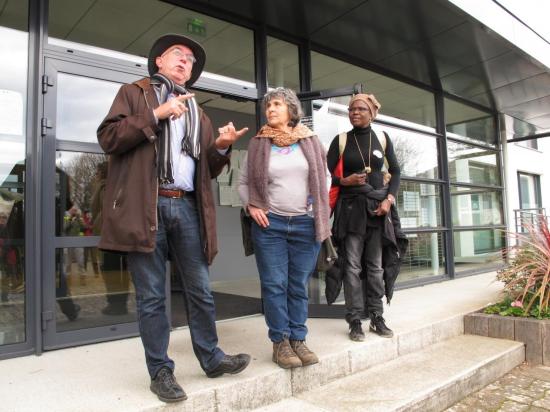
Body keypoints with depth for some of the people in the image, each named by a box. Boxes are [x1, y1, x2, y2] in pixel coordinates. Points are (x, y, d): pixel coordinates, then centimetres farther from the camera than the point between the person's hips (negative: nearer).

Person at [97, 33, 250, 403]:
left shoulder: (198, 113, 23)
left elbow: (207, 169, 20)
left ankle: (212, 358, 26)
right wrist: (157, 115, -8)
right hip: (145, 206, -4)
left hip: (186, 207, 4)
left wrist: (221, 147, 0)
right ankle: (161, 372, 18)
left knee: (201, 291, 10)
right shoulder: (134, 93, 11)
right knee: (152, 296, 3)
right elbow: (108, 137, -4)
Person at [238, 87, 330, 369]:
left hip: (306, 224, 1)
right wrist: (251, 206, -5)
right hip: (269, 224, -1)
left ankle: (298, 340, 19)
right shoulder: (258, 144, 6)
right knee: (274, 285, 0)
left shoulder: (309, 141, 8)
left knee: (299, 286, 7)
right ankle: (280, 342, 12)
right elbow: (243, 182, 10)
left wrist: (321, 208, 4)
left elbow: (324, 177, 14)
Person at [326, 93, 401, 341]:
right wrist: (344, 181, -17)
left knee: (375, 265, 7)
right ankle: (355, 321, 4)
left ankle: (377, 318, 16)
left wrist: (389, 199, -1)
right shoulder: (341, 140, 3)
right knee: (352, 266, -3)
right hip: (351, 208, -2)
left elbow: (395, 171, 12)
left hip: (377, 208, 2)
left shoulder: (382, 138, 8)